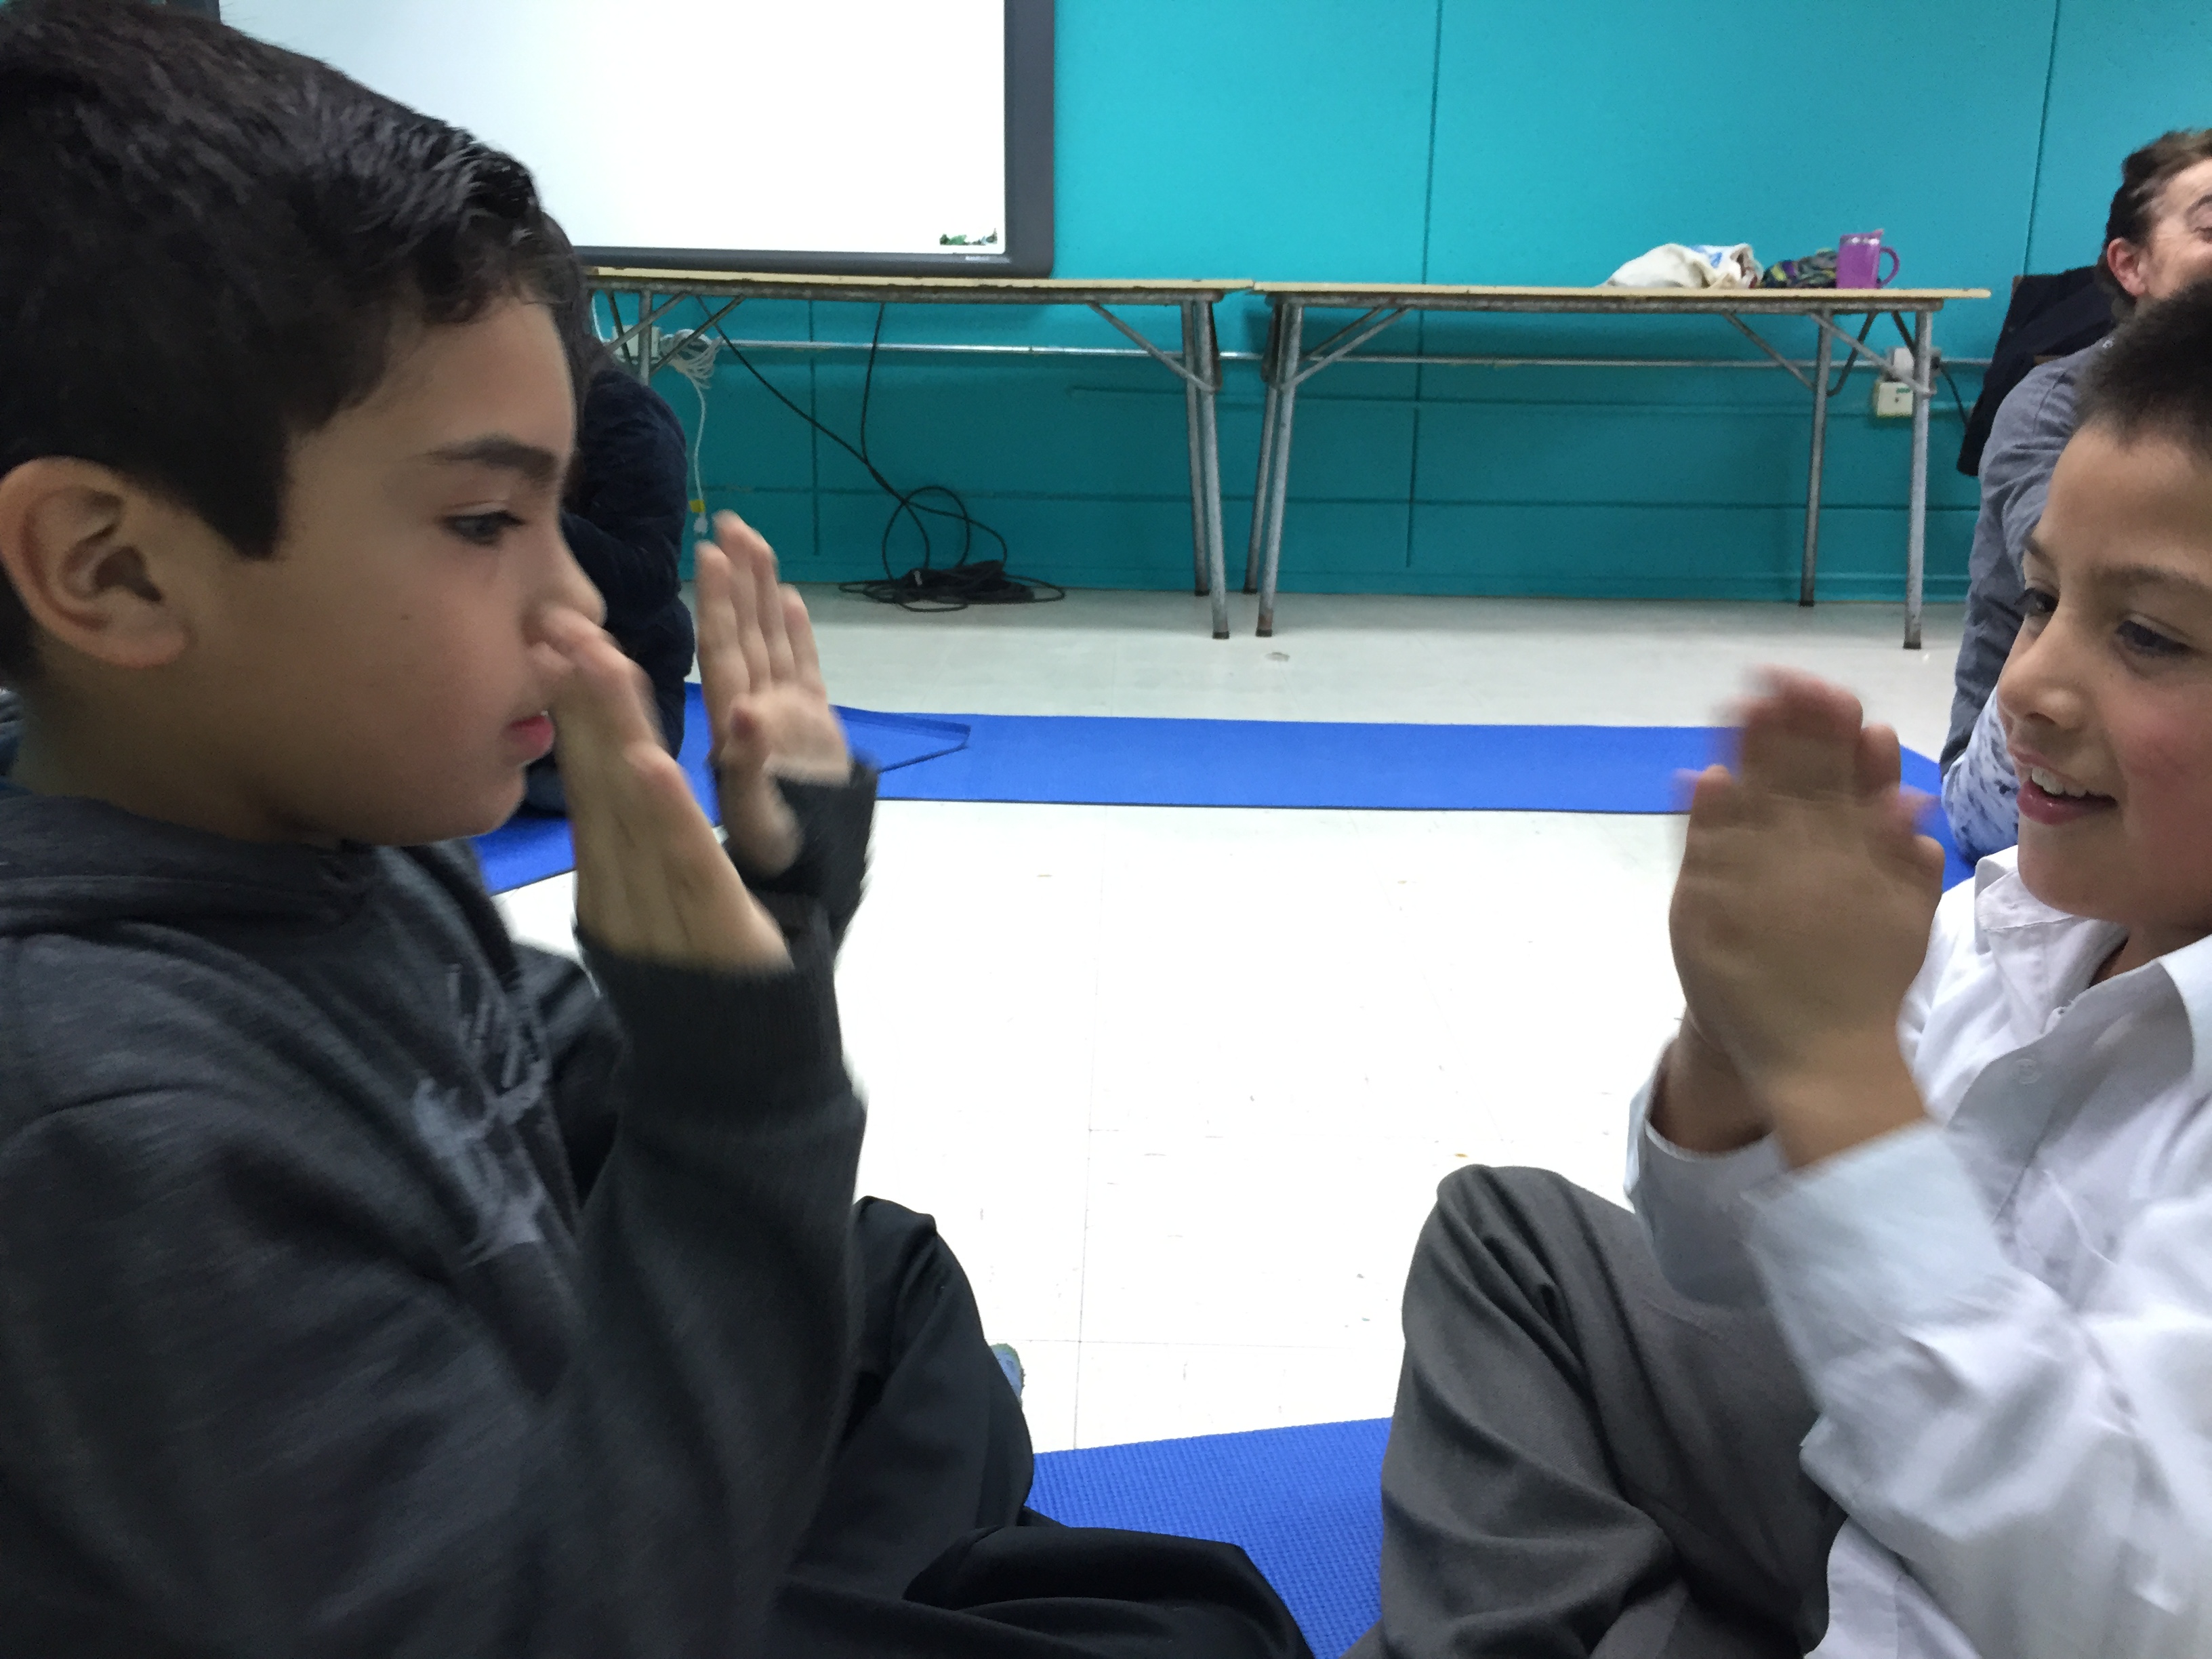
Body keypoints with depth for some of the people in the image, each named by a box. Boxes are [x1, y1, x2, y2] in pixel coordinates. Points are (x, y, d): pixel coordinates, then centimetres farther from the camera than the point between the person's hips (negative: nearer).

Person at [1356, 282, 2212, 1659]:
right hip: (1869, 1542, 7)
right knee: (1515, 1233, 14)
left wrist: (1839, 1068, -35)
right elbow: (1730, 1282, -3)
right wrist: (1732, 1047, -24)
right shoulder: (2002, 926, -8)